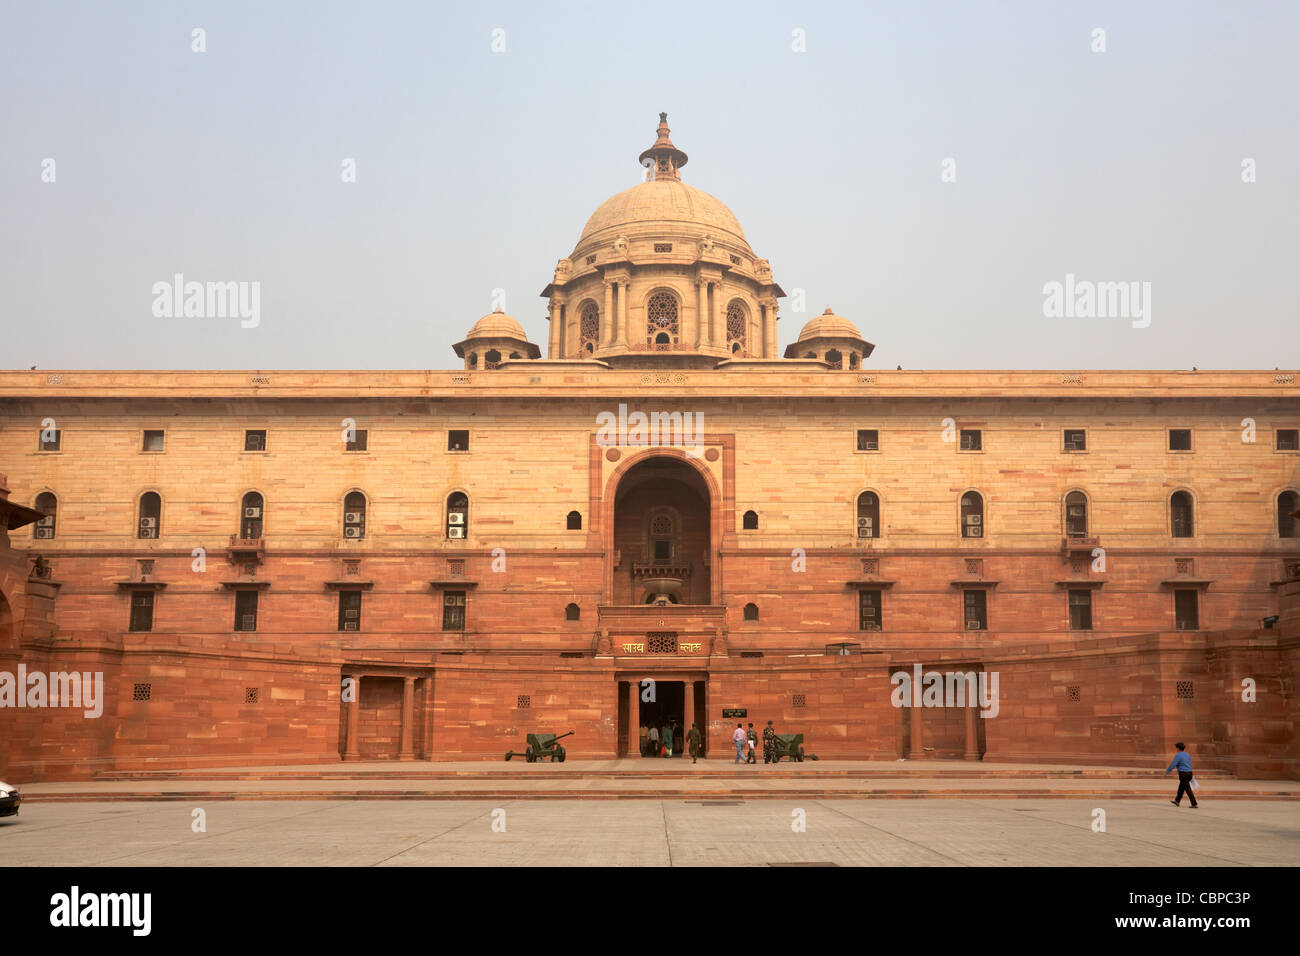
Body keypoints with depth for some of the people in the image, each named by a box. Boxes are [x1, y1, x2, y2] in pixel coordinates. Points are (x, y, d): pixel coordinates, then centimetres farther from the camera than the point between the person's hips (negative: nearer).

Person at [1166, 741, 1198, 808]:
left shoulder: (1178, 755, -12)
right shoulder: (1187, 755, 14)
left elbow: (1172, 765, -16)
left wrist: (1167, 772, -3)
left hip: (1183, 774, -8)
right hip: (1189, 773, 8)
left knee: (1188, 789, -5)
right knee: (1181, 787, 21)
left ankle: (1194, 804, -7)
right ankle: (1177, 801, 32)